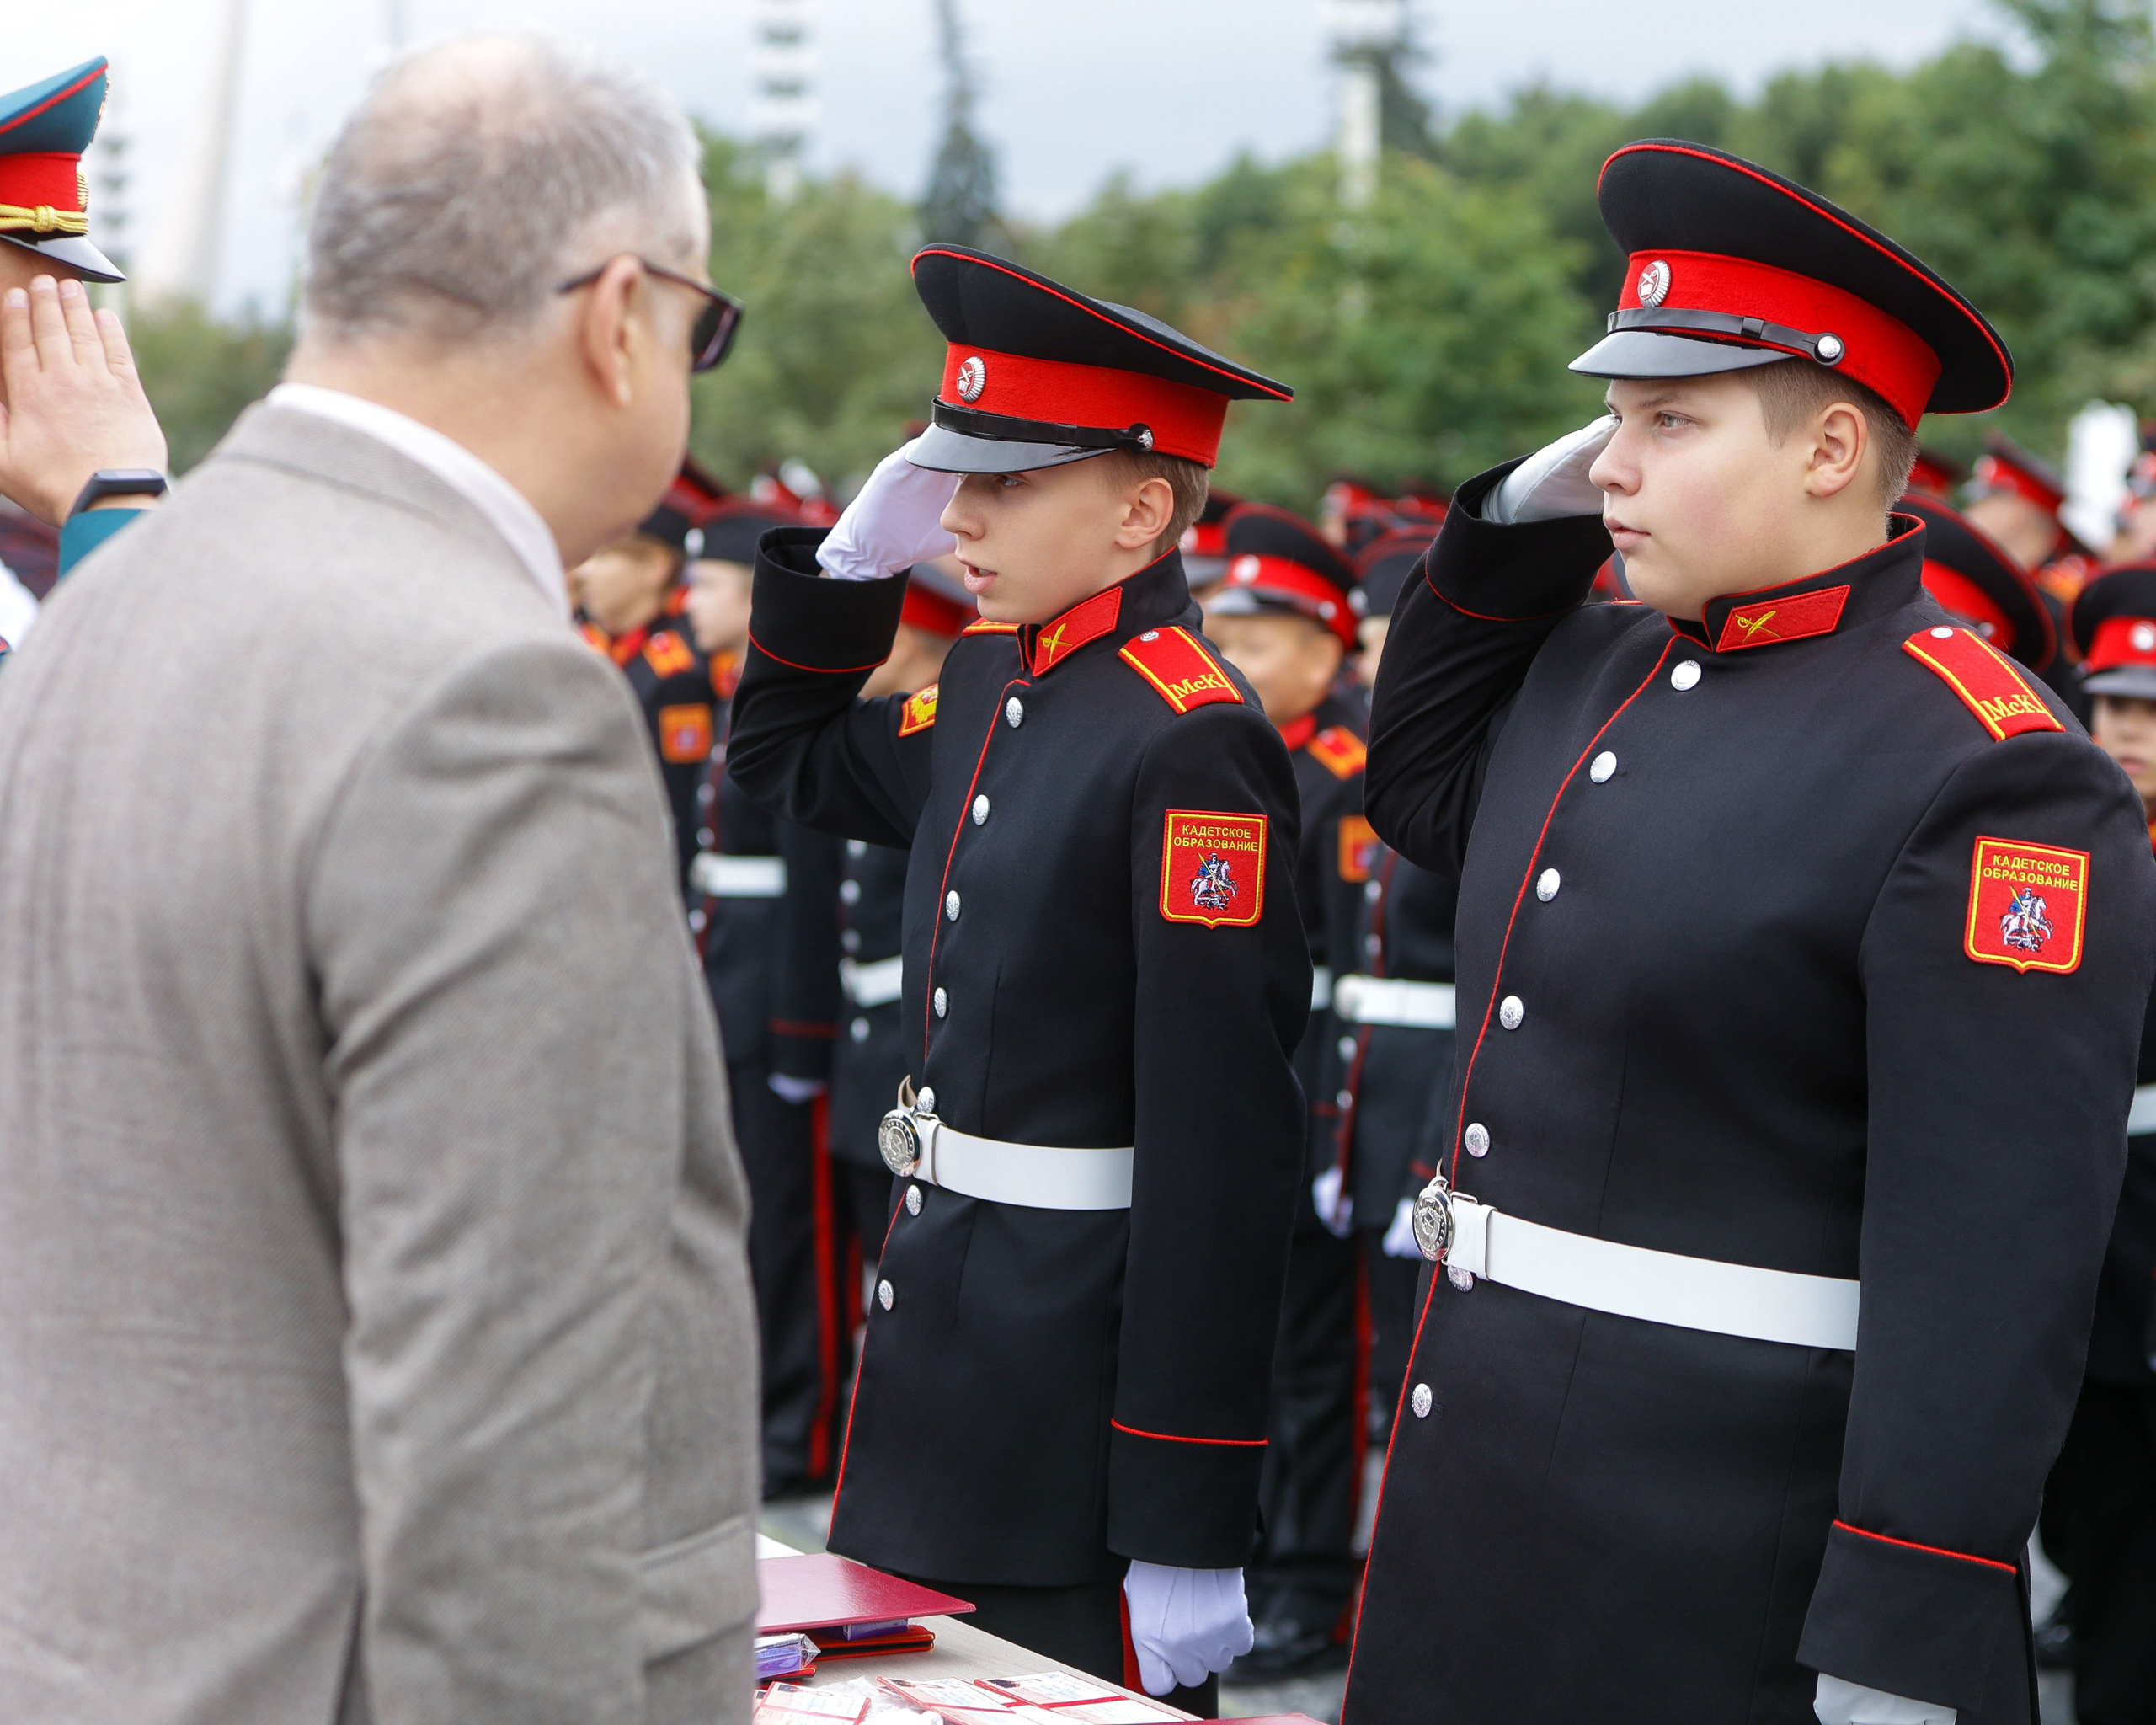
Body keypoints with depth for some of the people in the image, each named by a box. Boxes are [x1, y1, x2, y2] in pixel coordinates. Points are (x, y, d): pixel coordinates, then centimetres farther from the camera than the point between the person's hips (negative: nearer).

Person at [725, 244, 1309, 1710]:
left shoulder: (1192, 744, -19)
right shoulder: (997, 680, 7)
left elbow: (1220, 1146, -22)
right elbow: (788, 762, 28)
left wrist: (1189, 1529, -22)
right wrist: (853, 563, 9)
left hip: (1082, 1374, -9)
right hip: (948, 1316, 9)